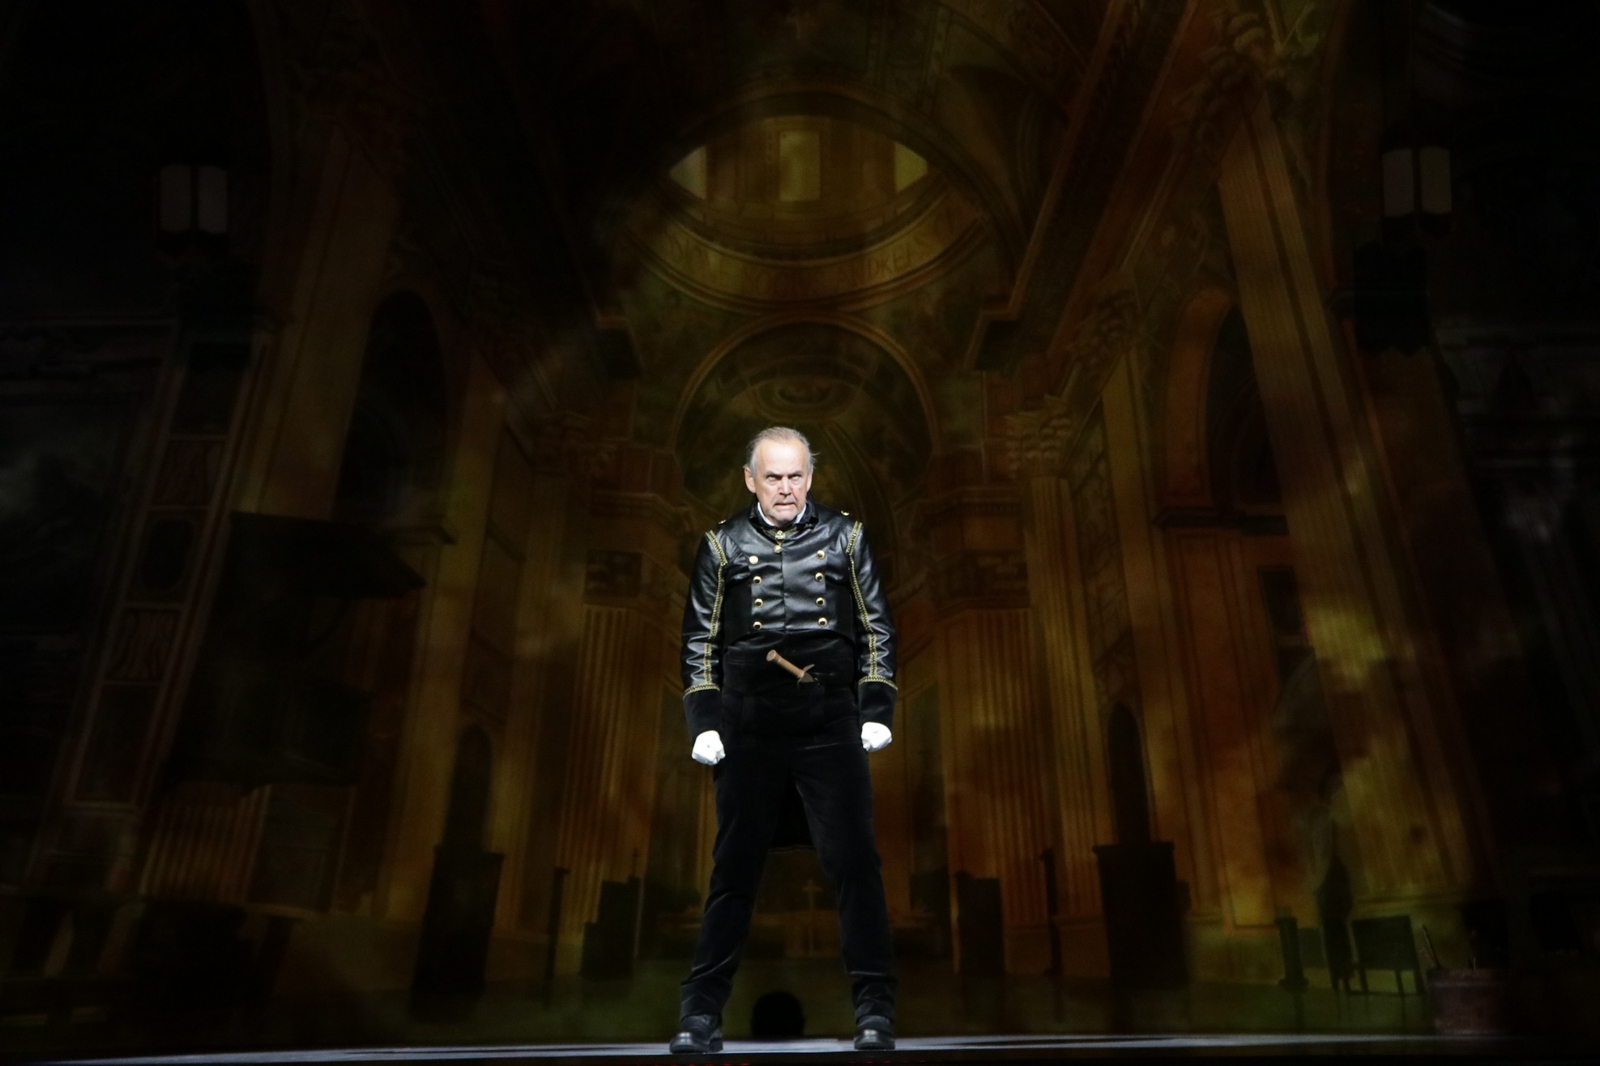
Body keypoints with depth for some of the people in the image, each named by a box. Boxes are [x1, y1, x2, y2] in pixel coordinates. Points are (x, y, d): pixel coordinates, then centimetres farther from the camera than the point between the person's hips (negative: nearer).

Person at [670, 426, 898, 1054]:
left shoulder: (845, 537, 7)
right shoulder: (724, 547, 8)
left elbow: (877, 629, 8)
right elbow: (700, 641, 9)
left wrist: (877, 711, -1)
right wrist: (704, 721, 1)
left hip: (831, 726, 0)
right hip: (750, 728, 1)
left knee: (853, 862, -2)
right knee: (734, 869, 6)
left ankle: (875, 1009, 10)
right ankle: (702, 1012, 18)